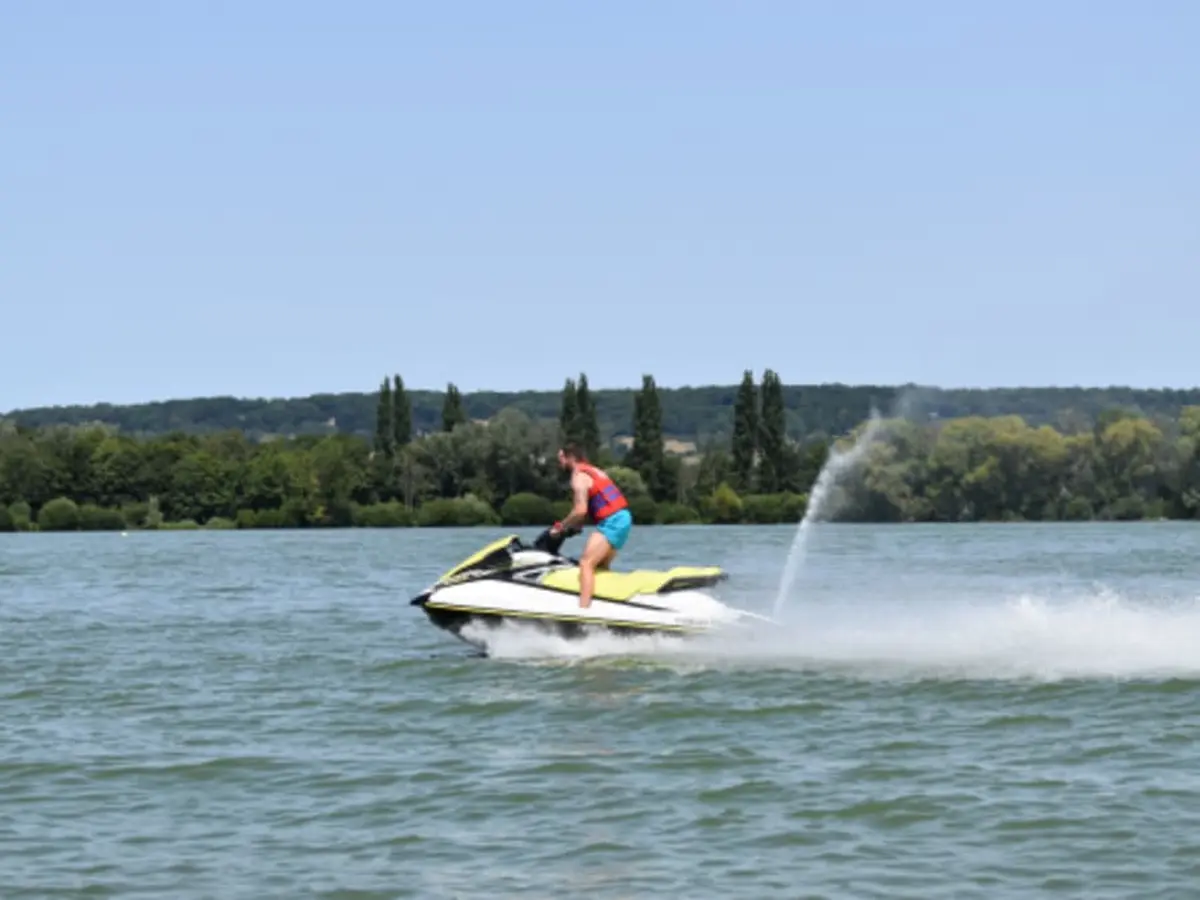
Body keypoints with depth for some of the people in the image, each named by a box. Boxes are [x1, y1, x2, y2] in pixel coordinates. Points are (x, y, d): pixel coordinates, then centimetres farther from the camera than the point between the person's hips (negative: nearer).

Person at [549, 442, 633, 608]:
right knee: (600, 566, 21)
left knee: (586, 563, -16)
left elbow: (581, 510, -18)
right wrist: (574, 525, 19)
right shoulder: (595, 471, 22)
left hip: (611, 522, -10)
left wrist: (561, 526, -7)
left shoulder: (579, 476, -8)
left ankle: (583, 610, -28)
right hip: (623, 518, 10)